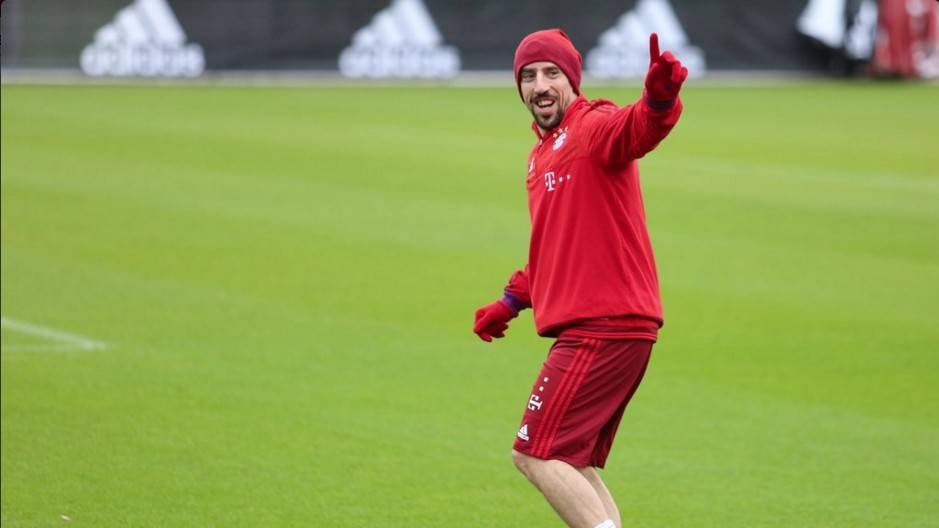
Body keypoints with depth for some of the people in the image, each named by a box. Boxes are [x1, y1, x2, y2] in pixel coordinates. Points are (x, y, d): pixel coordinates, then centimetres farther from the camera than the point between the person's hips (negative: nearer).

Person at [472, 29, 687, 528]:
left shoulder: (594, 127, -10)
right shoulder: (542, 155, 19)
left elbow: (637, 129, -35)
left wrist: (660, 97, -56)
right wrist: (511, 301, 28)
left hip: (602, 328, -10)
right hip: (591, 330, 10)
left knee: (535, 455, -10)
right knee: (572, 465, 15)